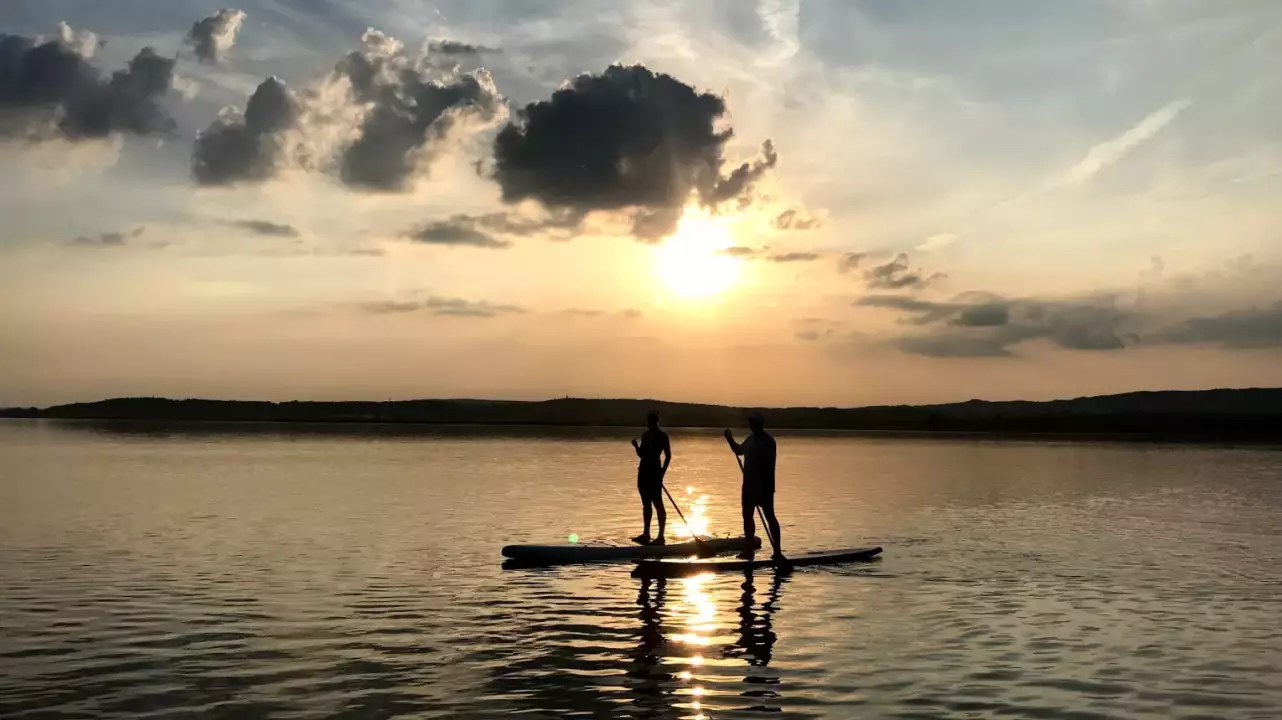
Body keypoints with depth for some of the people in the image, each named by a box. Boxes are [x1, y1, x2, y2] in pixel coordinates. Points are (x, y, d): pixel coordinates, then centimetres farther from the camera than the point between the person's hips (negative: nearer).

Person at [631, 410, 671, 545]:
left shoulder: (661, 436, -7)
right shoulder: (646, 435, 13)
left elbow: (668, 455, -9)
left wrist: (662, 472, -15)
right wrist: (636, 446, -3)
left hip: (654, 472, -8)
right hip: (644, 472, 8)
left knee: (657, 504, -6)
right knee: (646, 504, 12)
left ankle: (661, 537, -4)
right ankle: (646, 535, 18)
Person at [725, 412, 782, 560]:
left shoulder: (768, 441, -13)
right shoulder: (751, 439, 12)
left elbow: (769, 465, -19)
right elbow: (739, 450, 30)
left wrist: (767, 485, -24)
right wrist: (730, 439, 14)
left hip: (764, 485, -9)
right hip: (749, 484, 9)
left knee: (769, 516, -7)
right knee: (747, 516, 11)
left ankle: (777, 551, -5)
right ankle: (749, 550, 18)